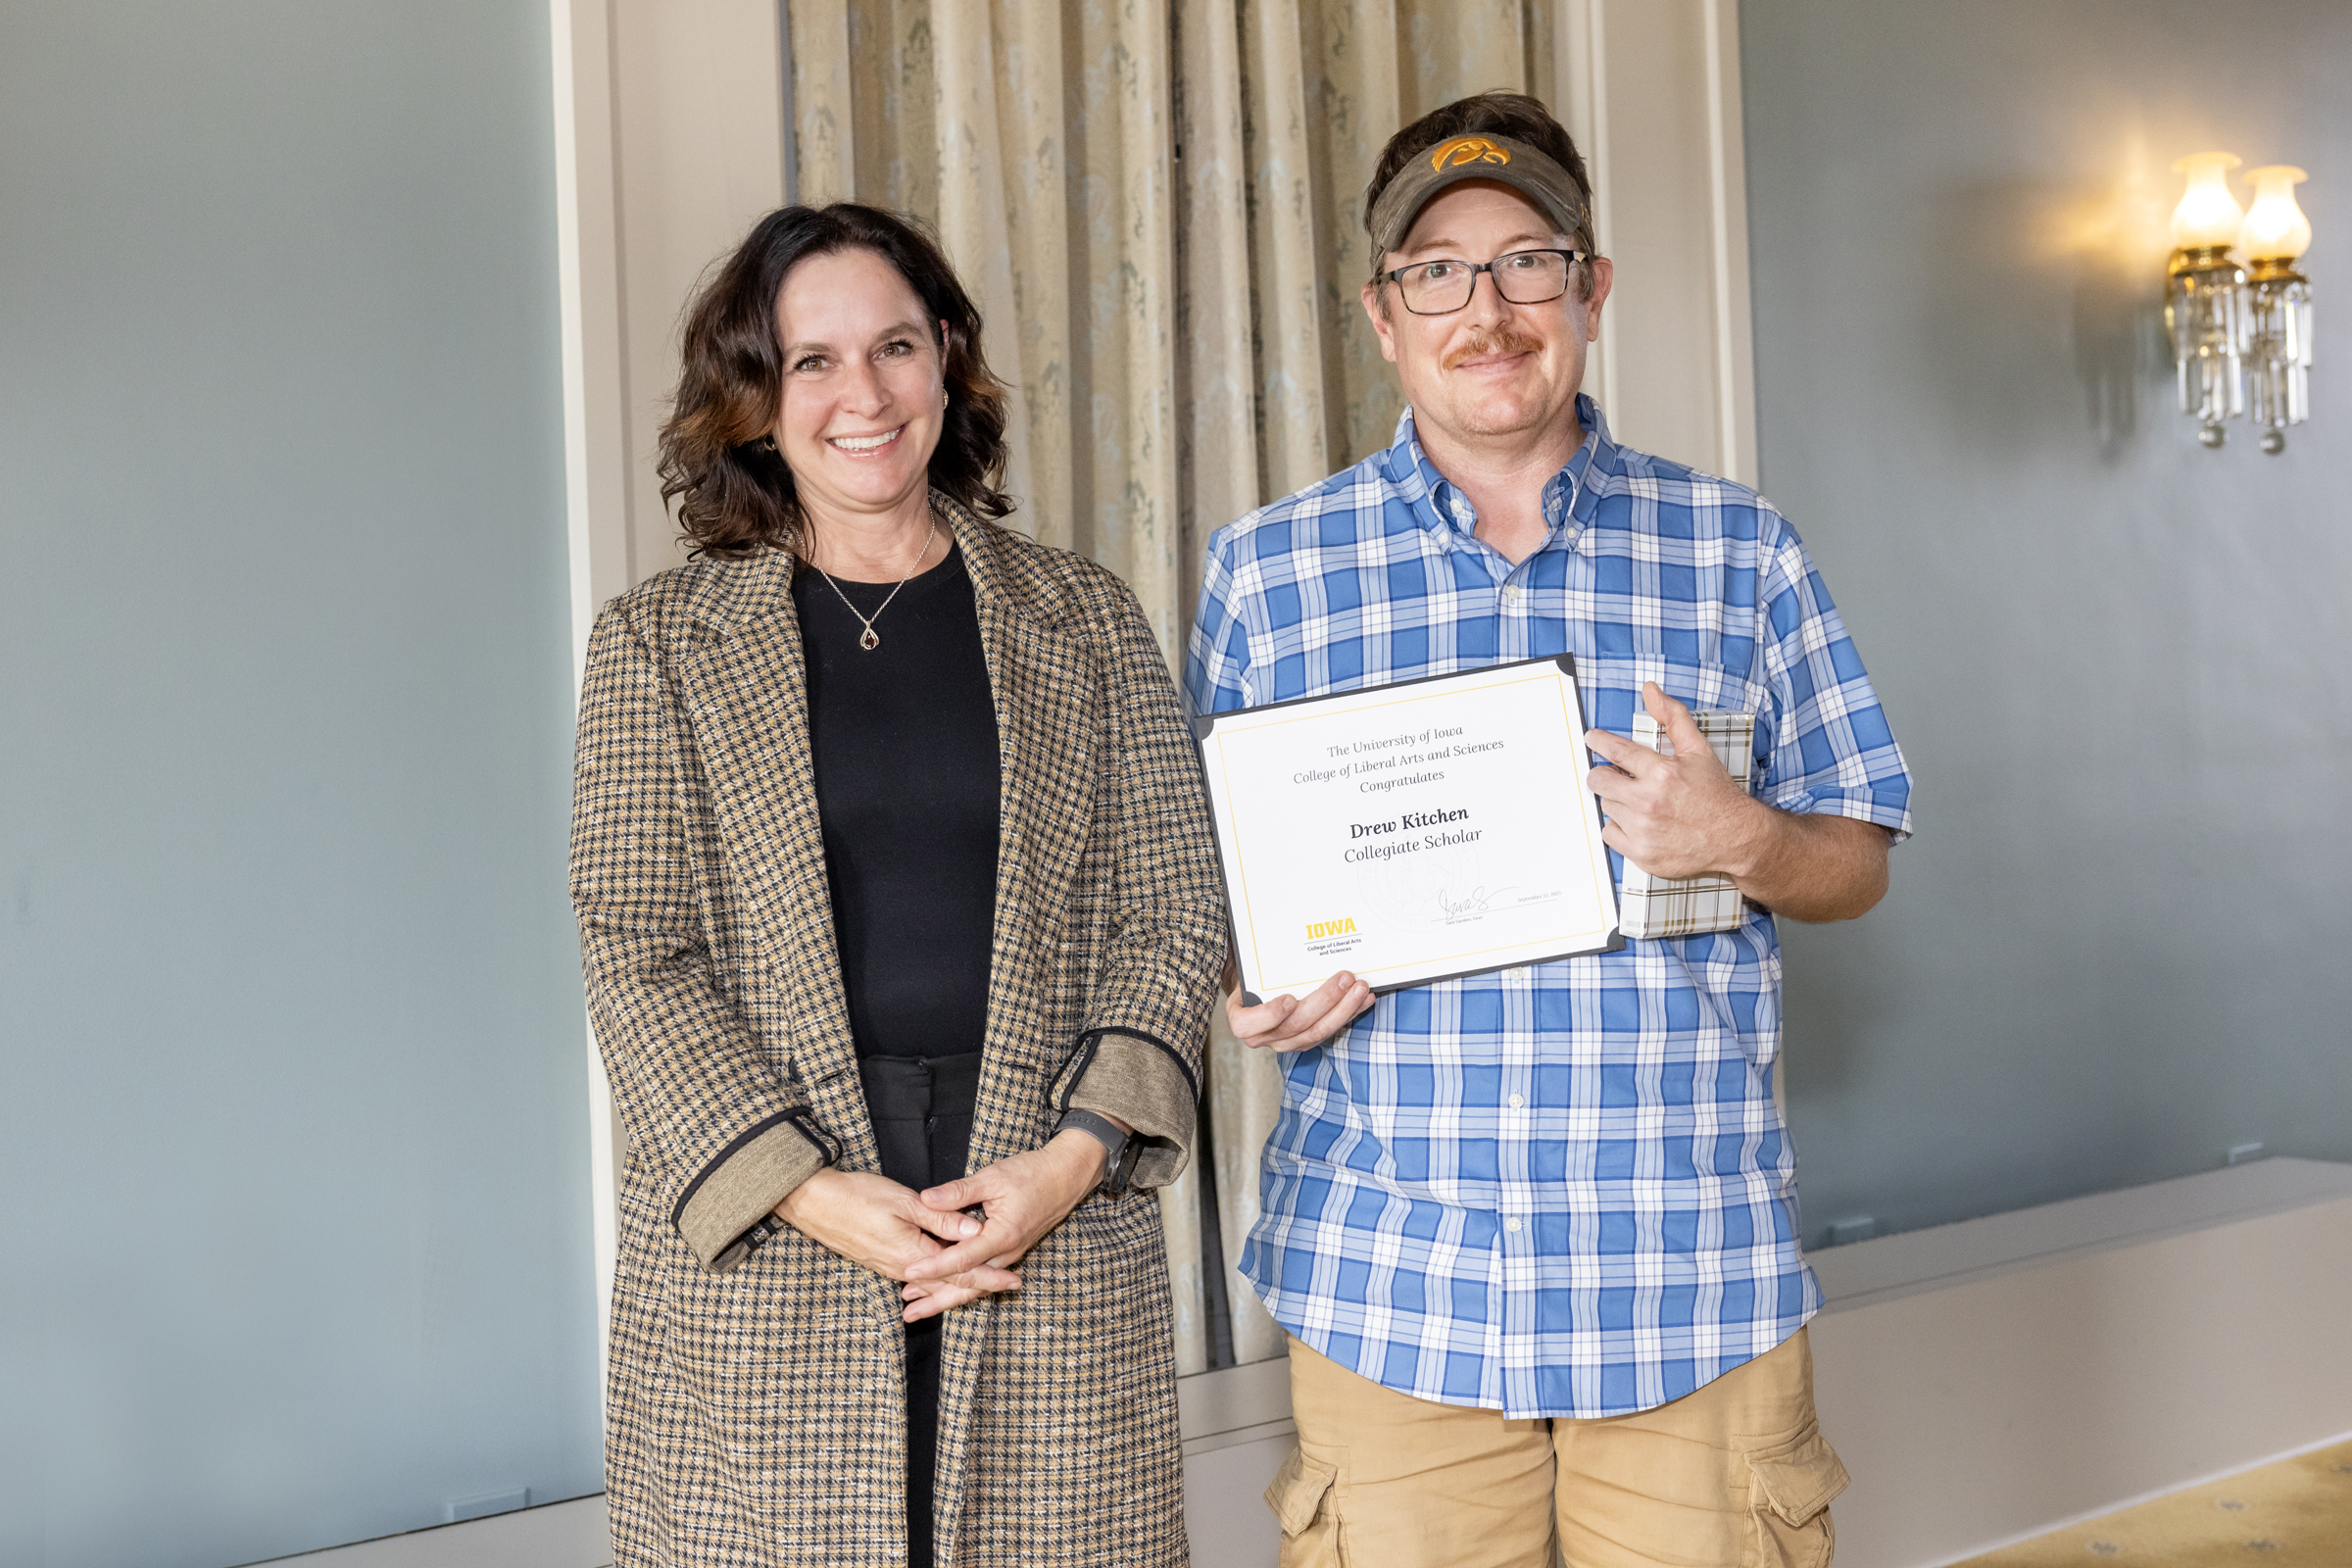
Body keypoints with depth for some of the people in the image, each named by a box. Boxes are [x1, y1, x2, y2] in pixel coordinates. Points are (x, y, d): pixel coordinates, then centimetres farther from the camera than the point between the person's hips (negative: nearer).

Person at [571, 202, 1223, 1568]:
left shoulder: (1088, 622, 9)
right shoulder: (658, 644, 6)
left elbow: (1173, 914, 6)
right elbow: (637, 954, -1)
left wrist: (1076, 1154, -8)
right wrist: (807, 1190, -12)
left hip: (1058, 1231, 1)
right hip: (757, 1246, -1)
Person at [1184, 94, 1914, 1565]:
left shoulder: (1738, 550, 6)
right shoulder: (1266, 569, 5)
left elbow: (1859, 863, 9)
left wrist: (1738, 840, -13)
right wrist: (1254, 989, -10)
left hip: (1698, 1274, 1)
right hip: (1389, 1275, 0)